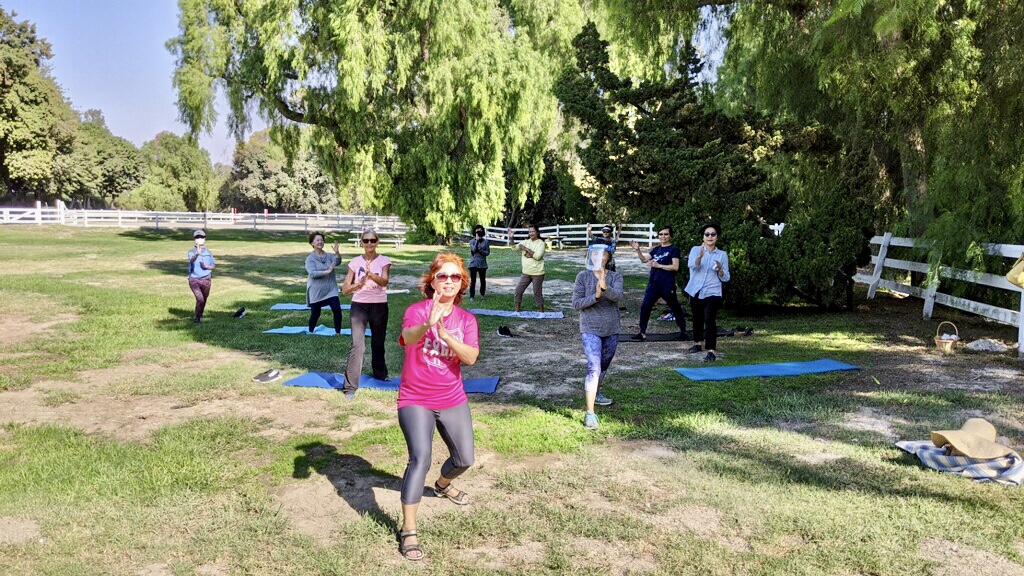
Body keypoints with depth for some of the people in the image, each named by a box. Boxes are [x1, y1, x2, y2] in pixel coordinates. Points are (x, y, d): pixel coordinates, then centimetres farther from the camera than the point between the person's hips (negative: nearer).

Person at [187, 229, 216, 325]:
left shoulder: (208, 252, 4)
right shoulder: (192, 251, -6)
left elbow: (213, 266, 9)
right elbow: (191, 260, -28)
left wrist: (206, 266, -12)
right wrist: (197, 253, -48)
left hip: (206, 279, 3)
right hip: (194, 279, -3)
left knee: (204, 299, 11)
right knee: (200, 299, -16)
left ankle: (200, 316, 34)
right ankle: (196, 319, 0)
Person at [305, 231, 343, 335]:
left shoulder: (329, 256, 4)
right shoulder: (310, 259, -4)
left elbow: (337, 262, -16)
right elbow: (312, 273, -18)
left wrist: (337, 252, -35)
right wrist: (327, 271, -28)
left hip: (331, 290, 2)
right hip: (316, 291, -2)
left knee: (337, 310, -14)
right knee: (315, 314, 7)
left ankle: (338, 332, -3)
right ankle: (311, 332, 31)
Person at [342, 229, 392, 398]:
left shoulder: (384, 261, -3)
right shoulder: (355, 262, 1)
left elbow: (384, 281, -22)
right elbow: (345, 289, -1)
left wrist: (371, 274, -43)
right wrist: (359, 284, -21)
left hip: (379, 306, 1)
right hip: (359, 306, 0)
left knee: (378, 343, 17)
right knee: (357, 345, -13)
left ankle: (380, 373, 42)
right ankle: (350, 386, -13)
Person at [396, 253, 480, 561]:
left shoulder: (466, 319, -2)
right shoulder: (417, 310, -13)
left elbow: (471, 357, -18)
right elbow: (407, 338, -36)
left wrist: (445, 335, -33)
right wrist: (427, 324, -57)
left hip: (453, 401, 5)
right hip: (415, 401, -4)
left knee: (464, 459, 15)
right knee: (420, 458, -21)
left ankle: (443, 485, 50)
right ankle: (408, 531, -11)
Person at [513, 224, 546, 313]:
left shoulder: (541, 243, -7)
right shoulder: (526, 242, 6)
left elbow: (538, 256, -20)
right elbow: (514, 248, -3)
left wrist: (526, 249, -16)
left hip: (537, 273, -5)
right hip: (526, 273, 5)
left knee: (537, 293, 2)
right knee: (518, 290, 5)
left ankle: (542, 312, 15)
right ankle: (517, 310, 17)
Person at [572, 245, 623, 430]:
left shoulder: (615, 277, 0)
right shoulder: (583, 276, -4)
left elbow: (617, 295, -20)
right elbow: (576, 303, -7)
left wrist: (605, 287, -40)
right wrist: (595, 297, -22)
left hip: (611, 330, 4)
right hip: (590, 329, -4)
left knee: (604, 366, 21)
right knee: (594, 368, -15)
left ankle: (596, 393, 47)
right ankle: (590, 413, -16)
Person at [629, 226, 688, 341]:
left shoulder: (673, 249, -5)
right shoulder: (656, 249, 13)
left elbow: (675, 267, -14)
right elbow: (644, 259, 10)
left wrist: (659, 265, -18)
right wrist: (638, 250, -6)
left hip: (667, 286, -6)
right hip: (653, 284, 6)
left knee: (675, 308, 7)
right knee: (645, 307, 1)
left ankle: (683, 331, 22)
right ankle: (642, 332, 8)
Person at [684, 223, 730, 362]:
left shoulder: (722, 254, 3)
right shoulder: (695, 250, 0)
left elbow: (725, 278, 5)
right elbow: (692, 265, -20)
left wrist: (720, 269, -16)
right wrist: (700, 255, -39)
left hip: (712, 292, -2)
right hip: (696, 292, 2)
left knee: (709, 319, -17)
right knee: (697, 318, 17)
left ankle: (711, 351, -19)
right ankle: (698, 342, 38)